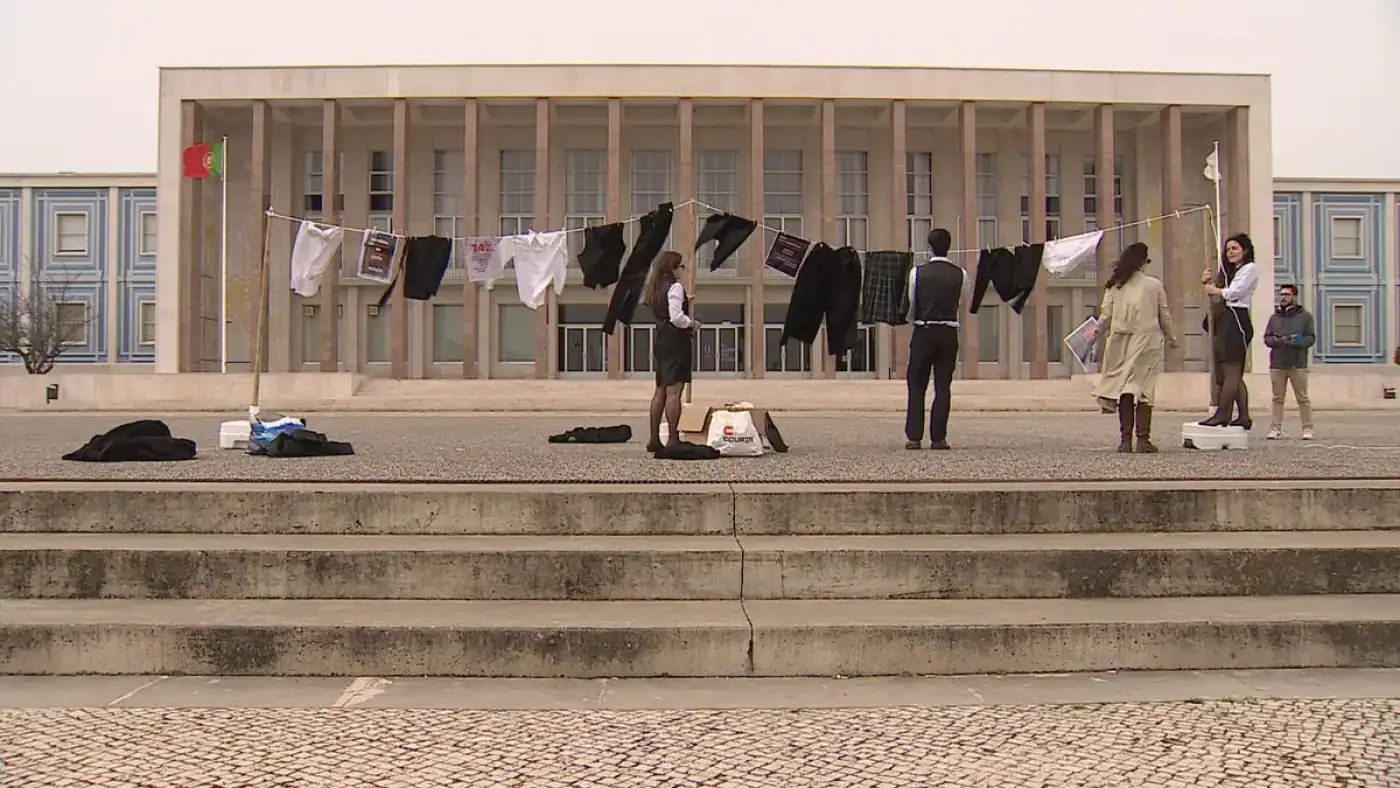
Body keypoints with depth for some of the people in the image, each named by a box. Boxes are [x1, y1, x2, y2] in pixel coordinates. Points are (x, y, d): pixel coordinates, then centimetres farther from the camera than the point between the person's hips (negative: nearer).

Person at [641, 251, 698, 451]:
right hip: (676, 341, -9)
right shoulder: (675, 287, -11)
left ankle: (654, 439, 14)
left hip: (660, 340, 9)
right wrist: (693, 323, -5)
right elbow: (676, 318, -20)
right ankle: (673, 440, -10)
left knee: (661, 390, 12)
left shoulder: (656, 288, 14)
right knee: (674, 391, -9)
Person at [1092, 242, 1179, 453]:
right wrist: (1171, 338, 22)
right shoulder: (1154, 285, 1)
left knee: (1123, 387, 5)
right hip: (1147, 341, -2)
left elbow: (1105, 316, 2)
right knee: (1144, 387, 0)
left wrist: (1099, 336, 17)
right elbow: (1165, 315, 8)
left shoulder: (1114, 286, 3)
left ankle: (1125, 439, 2)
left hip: (1120, 341, 2)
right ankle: (1143, 439, -4)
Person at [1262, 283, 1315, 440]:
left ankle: (1307, 429, 3)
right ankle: (1275, 429, 5)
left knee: (1302, 398, -1)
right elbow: (1266, 338, 9)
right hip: (1277, 364, 3)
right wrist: (1278, 341, -12)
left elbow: (1311, 337, 1)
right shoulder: (1274, 317, 14)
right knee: (1278, 398, 4)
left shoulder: (1304, 316, 5)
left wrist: (1295, 343, -17)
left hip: (1298, 364, -3)